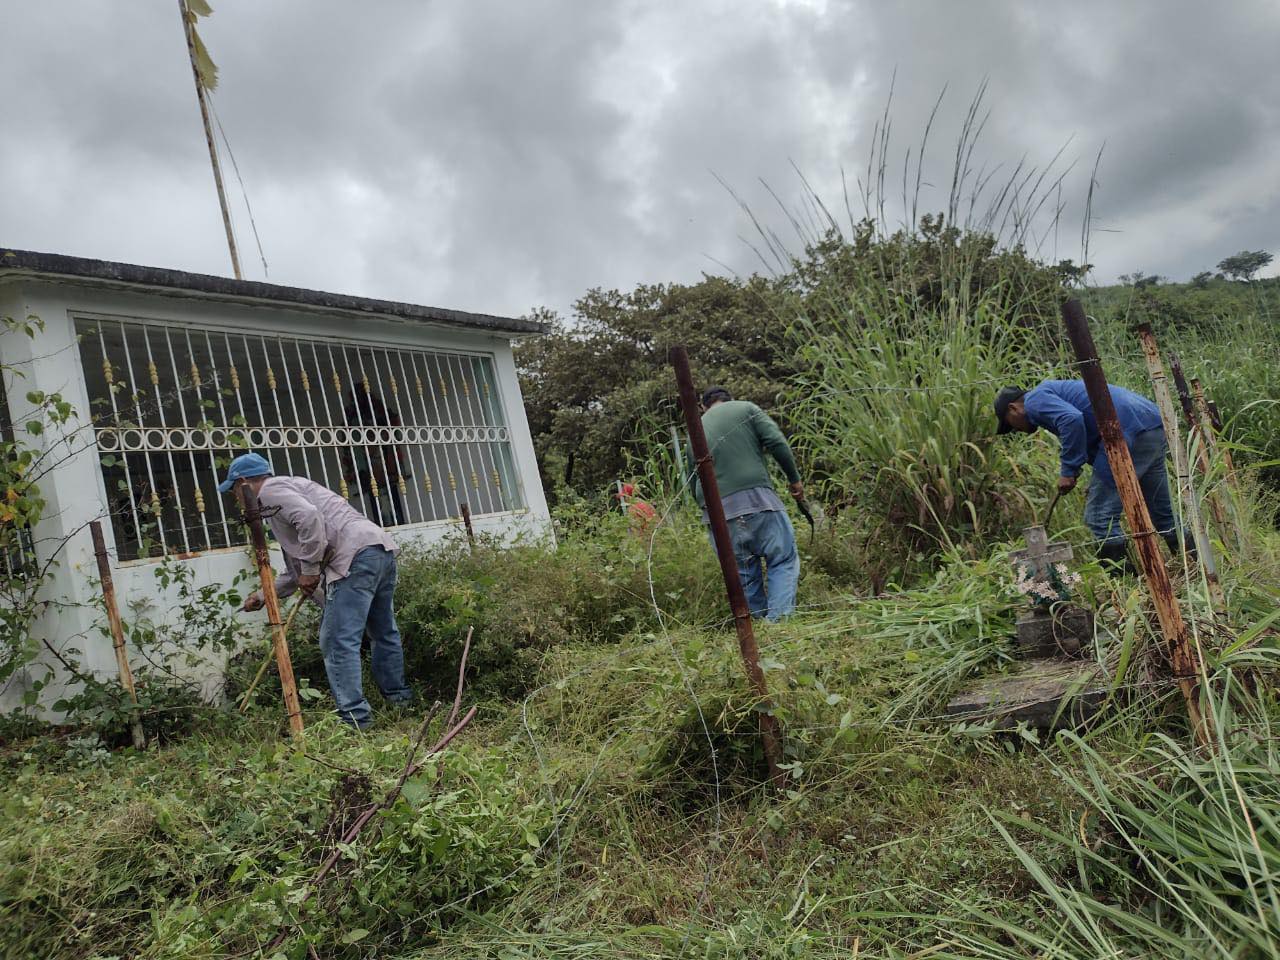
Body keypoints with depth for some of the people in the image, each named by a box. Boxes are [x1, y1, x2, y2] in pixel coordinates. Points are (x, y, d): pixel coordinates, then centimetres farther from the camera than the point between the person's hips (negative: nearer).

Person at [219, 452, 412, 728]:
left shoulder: (270, 489, 4)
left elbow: (309, 517, -18)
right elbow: (296, 568, 36)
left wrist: (310, 569, -10)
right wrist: (263, 595, 44)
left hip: (356, 556, -10)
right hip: (382, 549, 10)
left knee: (338, 642, -7)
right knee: (384, 634, 22)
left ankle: (355, 718, -7)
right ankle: (399, 700, 33)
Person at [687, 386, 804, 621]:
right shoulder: (745, 409, 12)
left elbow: (694, 486, 23)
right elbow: (777, 443, -2)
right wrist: (794, 478, 7)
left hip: (716, 511, 4)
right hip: (755, 498, -4)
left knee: (744, 575, 12)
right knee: (784, 560, 3)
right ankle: (779, 619, -11)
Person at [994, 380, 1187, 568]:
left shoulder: (1035, 401, 0)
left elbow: (1072, 419, -20)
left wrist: (1068, 471, -13)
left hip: (1128, 430, -10)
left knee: (1100, 516, -4)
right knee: (1162, 512, 18)